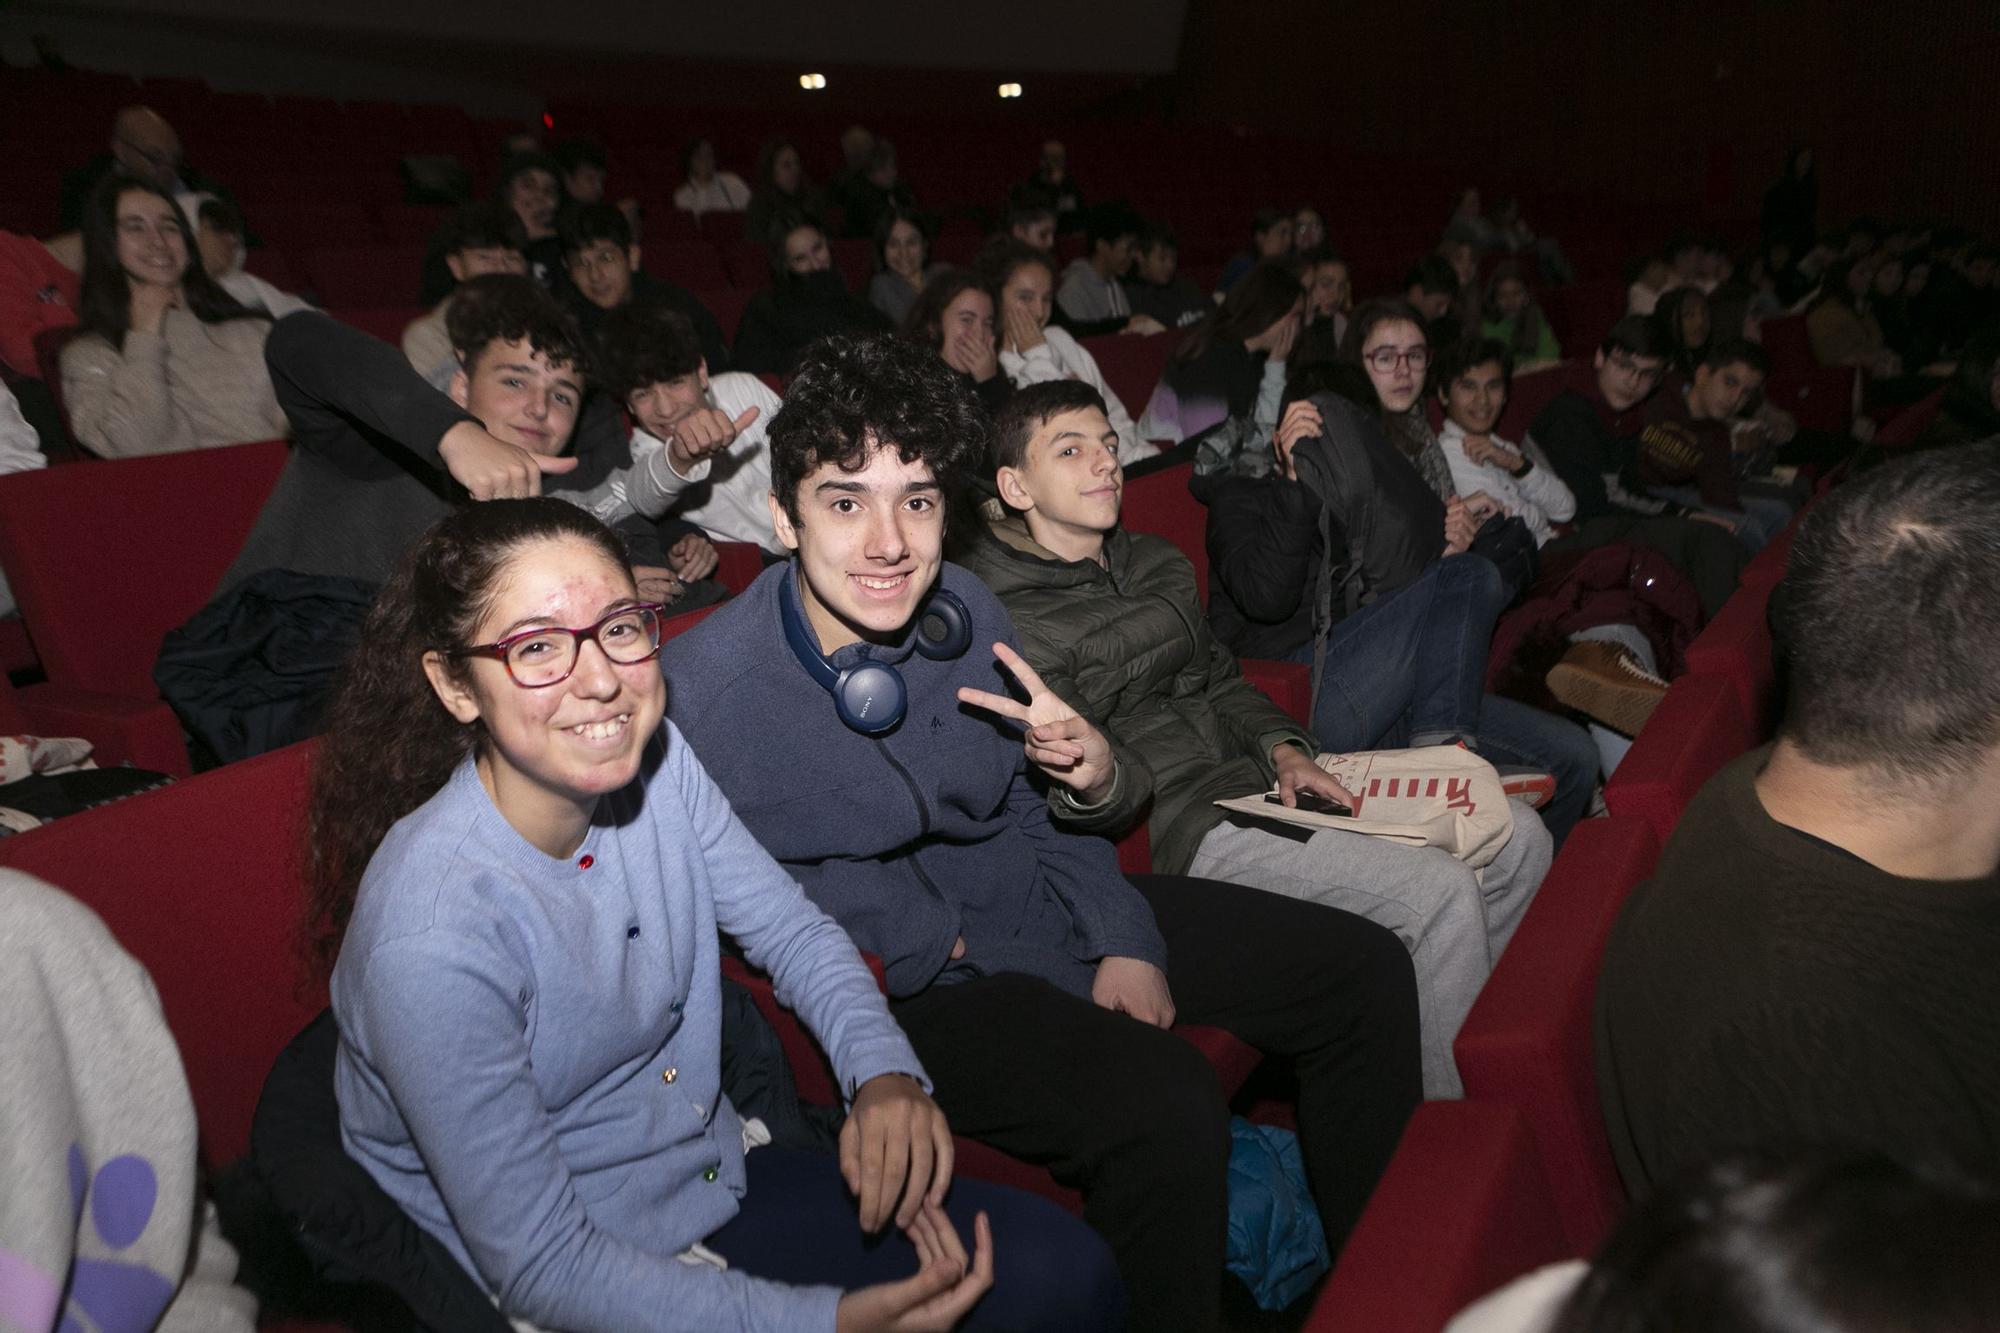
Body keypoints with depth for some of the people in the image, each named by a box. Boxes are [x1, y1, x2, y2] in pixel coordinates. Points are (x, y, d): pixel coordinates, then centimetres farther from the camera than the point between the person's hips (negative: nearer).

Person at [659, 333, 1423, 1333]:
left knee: (1366, 971, 5)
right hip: (906, 986, -6)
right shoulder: (701, 692, -20)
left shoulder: (963, 609, -3)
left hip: (1048, 905, 7)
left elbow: (1029, 809, 8)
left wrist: (1125, 940, -3)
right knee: (1160, 1099, -34)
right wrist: (931, 942, -15)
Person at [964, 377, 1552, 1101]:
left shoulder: (1155, 563, 17)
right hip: (1192, 829, -9)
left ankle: (1460, 1030, 19)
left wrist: (1283, 748, 2)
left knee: (1517, 834, 2)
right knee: (1439, 889, -23)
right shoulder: (1007, 621, -11)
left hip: (1261, 778, 9)